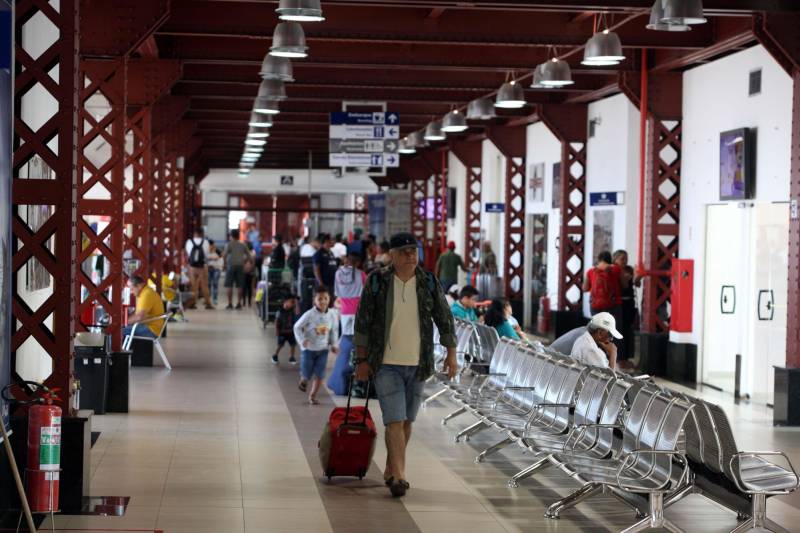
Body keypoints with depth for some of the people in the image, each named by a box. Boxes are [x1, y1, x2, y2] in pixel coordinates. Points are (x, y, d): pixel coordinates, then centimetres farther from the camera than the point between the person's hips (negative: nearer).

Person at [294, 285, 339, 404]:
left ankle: (312, 396, 12)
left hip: (323, 349, 3)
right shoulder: (309, 315, -17)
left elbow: (334, 330, 11)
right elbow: (297, 327, -7)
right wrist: (302, 340, -20)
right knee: (307, 375, 6)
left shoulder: (332, 315, -6)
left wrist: (333, 344, 3)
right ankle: (303, 381, 42)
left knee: (319, 375, -3)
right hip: (308, 349, -3)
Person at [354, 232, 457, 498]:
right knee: (394, 420, -12)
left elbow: (444, 318, 6)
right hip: (386, 364, -3)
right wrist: (362, 359, -3)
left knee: (406, 421, 12)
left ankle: (391, 470, 27)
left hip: (418, 364, 3)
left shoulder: (429, 283, 1)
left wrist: (451, 354, 0)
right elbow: (363, 322, -1)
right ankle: (398, 475, -13)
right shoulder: (377, 282, -5)